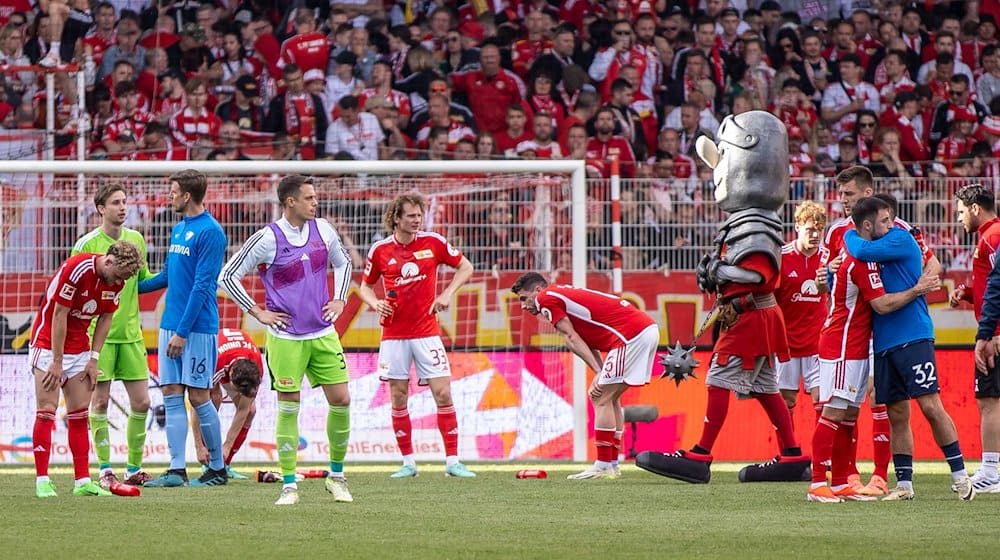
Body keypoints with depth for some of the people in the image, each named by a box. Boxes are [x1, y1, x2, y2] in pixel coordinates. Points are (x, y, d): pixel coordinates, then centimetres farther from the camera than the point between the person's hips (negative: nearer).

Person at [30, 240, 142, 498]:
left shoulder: (116, 280, -4)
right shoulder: (75, 269, -25)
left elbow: (105, 318, 6)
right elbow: (59, 315, -21)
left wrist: (94, 358, 1)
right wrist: (57, 362, -18)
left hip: (78, 348, 7)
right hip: (48, 343, -6)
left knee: (80, 412, 3)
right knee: (47, 410, -10)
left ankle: (83, 481, 4)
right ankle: (42, 481, -9)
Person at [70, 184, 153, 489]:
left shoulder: (136, 240, 8)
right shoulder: (86, 245, -7)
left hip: (131, 333, 5)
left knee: (141, 401, 3)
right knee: (100, 400, -2)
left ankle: (134, 469, 14)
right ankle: (105, 470, 6)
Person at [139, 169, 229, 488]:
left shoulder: (210, 232, -12)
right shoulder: (178, 229, 15)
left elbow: (202, 286, -16)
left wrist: (183, 331, -19)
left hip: (197, 327, -8)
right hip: (170, 325, 8)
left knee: (198, 397, -4)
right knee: (172, 396, 3)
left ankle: (217, 468, 7)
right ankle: (177, 471, 3)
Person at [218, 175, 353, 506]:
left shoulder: (323, 230, 5)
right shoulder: (268, 239, -10)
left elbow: (343, 262, 25)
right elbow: (227, 276, -5)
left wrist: (339, 299, 12)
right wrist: (258, 313, -5)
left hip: (323, 333, 5)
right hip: (286, 337, -5)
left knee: (341, 400, 2)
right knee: (288, 407, -3)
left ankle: (337, 475, 18)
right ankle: (289, 485, 4)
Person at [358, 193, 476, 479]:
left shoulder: (433, 242, -2)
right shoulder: (380, 250, -1)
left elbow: (465, 267, 9)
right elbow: (365, 286, 12)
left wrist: (447, 294, -5)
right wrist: (374, 303, -9)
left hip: (427, 331, -1)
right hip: (394, 334, 1)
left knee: (443, 394, -6)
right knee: (398, 398, 1)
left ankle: (452, 461, -1)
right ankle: (408, 462, 10)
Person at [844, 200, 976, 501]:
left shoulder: (901, 239, -5)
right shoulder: (873, 249, 14)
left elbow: (862, 250, -18)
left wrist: (849, 235, 1)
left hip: (913, 338, -6)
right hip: (883, 343, 6)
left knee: (930, 406, -10)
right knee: (897, 415, 7)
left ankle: (960, 476, -4)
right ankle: (903, 485, 11)